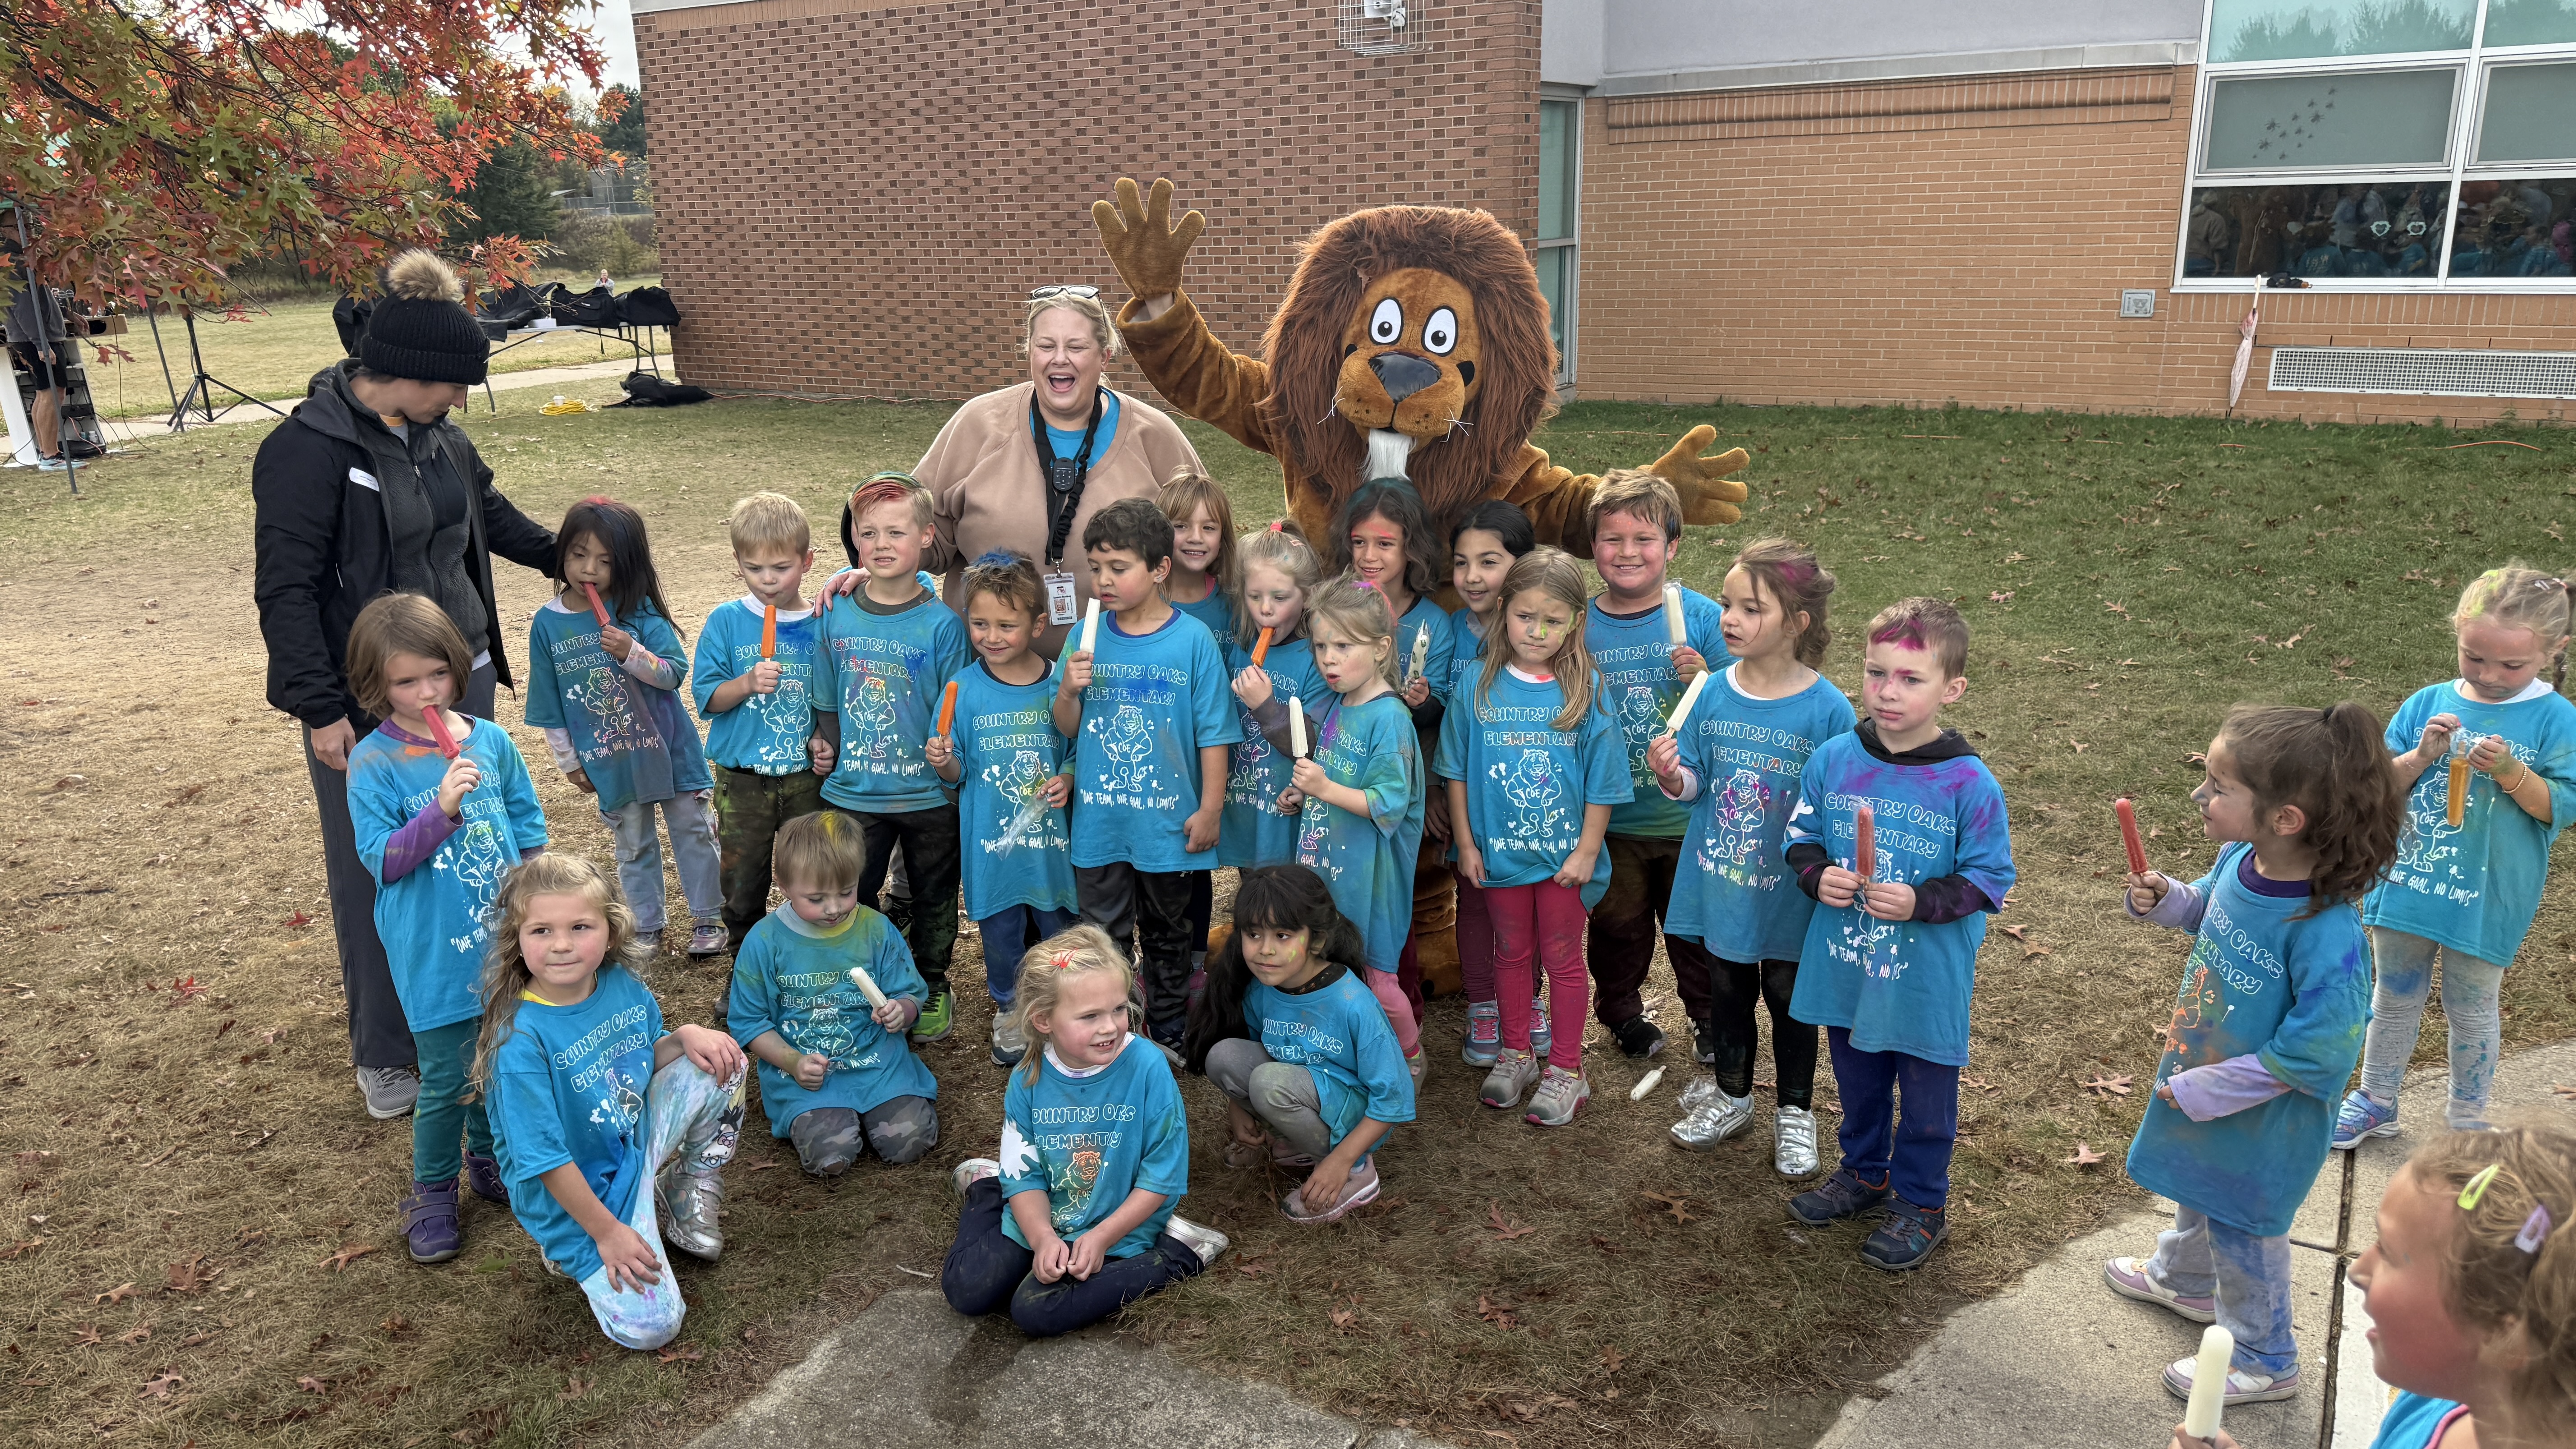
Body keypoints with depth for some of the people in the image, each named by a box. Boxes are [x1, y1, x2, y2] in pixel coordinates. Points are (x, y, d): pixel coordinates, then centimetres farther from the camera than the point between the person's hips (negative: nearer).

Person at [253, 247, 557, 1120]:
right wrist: (320, 710, -19)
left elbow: (488, 513, 25)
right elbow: (285, 590, -17)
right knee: (378, 876, 4)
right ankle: (383, 1056, 20)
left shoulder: (435, 433, 5)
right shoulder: (309, 450, -17)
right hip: (366, 705, -7)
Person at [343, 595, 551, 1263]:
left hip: (503, 941, 4)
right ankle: (432, 1190, 25)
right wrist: (442, 809, -29)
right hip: (433, 954, -4)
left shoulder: (490, 740, -1)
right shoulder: (373, 764, -11)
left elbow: (528, 829, 9)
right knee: (447, 1077, 4)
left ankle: (490, 1158, 40)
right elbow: (383, 860, -15)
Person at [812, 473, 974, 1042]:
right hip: (853, 795, 2)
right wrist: (830, 751, 0)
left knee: (933, 896, 16)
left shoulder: (941, 624, -11)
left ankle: (933, 988, 37)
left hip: (929, 796, -2)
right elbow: (826, 701, 8)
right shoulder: (836, 615, -3)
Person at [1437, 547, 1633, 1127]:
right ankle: (1515, 1054, 35)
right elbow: (1457, 770, 1)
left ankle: (1565, 1071, 25)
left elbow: (1602, 780, -7)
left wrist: (1586, 851, -7)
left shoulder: (1586, 691, -10)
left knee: (1563, 958, 11)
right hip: (1499, 850, 2)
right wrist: (1466, 843, 0)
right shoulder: (1480, 687, -6)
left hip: (1564, 854, -2)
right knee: (1511, 953, 18)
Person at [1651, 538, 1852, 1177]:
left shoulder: (1827, 709, -18)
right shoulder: (1714, 693, -7)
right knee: (1727, 991, 20)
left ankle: (1794, 1112, 36)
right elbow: (1695, 785, 1)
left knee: (1790, 997, 16)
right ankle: (1730, 1095, 41)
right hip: (1720, 883, 3)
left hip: (1790, 892, -3)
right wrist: (1673, 775, -20)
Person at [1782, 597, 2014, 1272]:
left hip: (1927, 976, -3)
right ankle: (1864, 1173, 48)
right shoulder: (1833, 760, -8)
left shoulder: (1969, 784, -18)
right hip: (1844, 964, 4)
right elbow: (1799, 832, 4)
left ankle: (1921, 1203, 36)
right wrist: (1817, 874, -15)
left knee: (1926, 1093, 15)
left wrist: (1920, 902, -25)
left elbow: (1990, 877, -12)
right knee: (1857, 1079, 24)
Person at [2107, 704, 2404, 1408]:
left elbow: (2316, 1052, -31)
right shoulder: (2240, 860, -15)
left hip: (2261, 1119, -7)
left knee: (2244, 1230, 17)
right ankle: (2183, 1277, 62)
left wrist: (2203, 1091, -24)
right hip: (2200, 1088, 7)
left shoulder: (2327, 932, -38)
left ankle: (2263, 1361, 43)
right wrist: (2165, 899, -11)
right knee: (2198, 1191, 33)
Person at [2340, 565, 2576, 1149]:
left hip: (2488, 898, -3)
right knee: (2395, 997, 18)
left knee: (2470, 1007, 13)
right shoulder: (2427, 705, -2)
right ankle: (2377, 1101, 36)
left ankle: (2468, 1121, 33)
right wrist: (2420, 757, -17)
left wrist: (2511, 773, -26)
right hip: (2406, 882, 3)